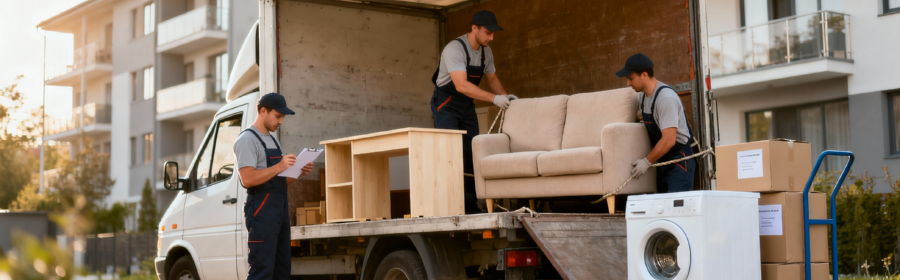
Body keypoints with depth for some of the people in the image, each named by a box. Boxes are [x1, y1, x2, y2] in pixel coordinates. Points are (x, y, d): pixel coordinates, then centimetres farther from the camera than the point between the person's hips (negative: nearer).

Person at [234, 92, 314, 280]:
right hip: (261, 211, -9)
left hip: (280, 211, 9)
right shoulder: (247, 139, -8)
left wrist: (299, 173, 5)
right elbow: (248, 179, -20)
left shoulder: (272, 140, 21)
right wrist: (279, 167, -22)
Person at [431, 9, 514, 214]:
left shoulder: (486, 52, 0)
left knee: (472, 153, 2)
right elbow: (461, 85, -34)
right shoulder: (455, 49, -25)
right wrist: (494, 98, -36)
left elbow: (492, 78, 14)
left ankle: (471, 204, 7)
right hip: (446, 104, -7)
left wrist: (506, 97, -5)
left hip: (467, 105, 7)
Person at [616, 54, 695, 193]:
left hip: (679, 160, -9)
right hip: (663, 160, 9)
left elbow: (669, 140, -25)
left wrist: (647, 162, -17)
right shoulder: (644, 97, 7)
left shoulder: (665, 98, -21)